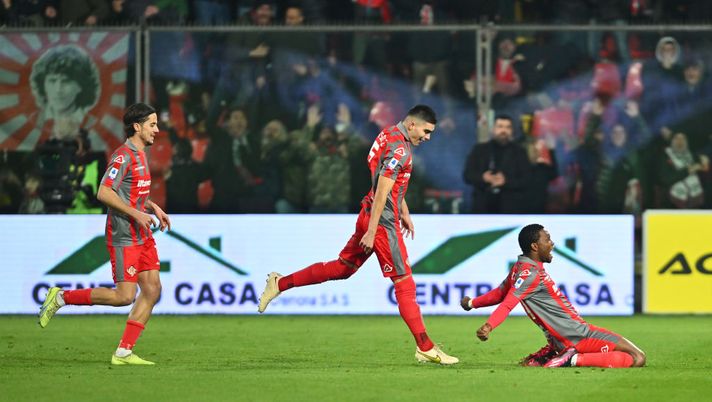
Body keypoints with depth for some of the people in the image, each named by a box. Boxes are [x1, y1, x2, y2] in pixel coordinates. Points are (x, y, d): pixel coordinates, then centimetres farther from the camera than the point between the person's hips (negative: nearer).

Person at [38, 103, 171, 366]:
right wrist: (137, 214, -22)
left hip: (142, 236, 10)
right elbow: (104, 193, -23)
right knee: (124, 296, -12)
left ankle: (123, 353, 4)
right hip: (123, 237, -10)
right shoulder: (124, 156, -15)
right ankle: (61, 297, 2)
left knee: (152, 289, 2)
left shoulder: (140, 155, 15)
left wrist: (154, 208, 15)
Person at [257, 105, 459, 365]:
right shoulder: (400, 149, -18)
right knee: (405, 284, -7)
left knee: (342, 268, 19)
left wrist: (404, 213, 30)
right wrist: (371, 232, -23)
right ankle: (425, 348, -5)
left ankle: (280, 283, 20)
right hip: (382, 222, -9)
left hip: (369, 214, 9)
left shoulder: (391, 136, 12)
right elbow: (382, 192, -22)